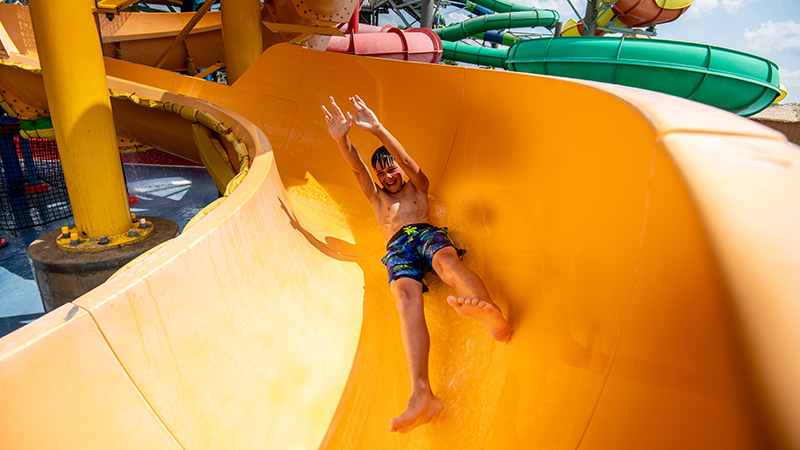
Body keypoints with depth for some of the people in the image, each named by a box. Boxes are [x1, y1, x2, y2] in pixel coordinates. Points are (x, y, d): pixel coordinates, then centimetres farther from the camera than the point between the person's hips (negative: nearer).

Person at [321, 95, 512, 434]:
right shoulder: (376, 198, 34)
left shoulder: (418, 187, 31)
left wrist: (378, 130, -6)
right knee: (406, 297, -33)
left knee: (448, 260, -38)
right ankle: (421, 395, -58)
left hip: (427, 233, 1)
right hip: (397, 247, 0)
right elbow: (357, 169, 14)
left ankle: (492, 315, -72)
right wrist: (341, 140, -6)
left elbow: (406, 160, 10)